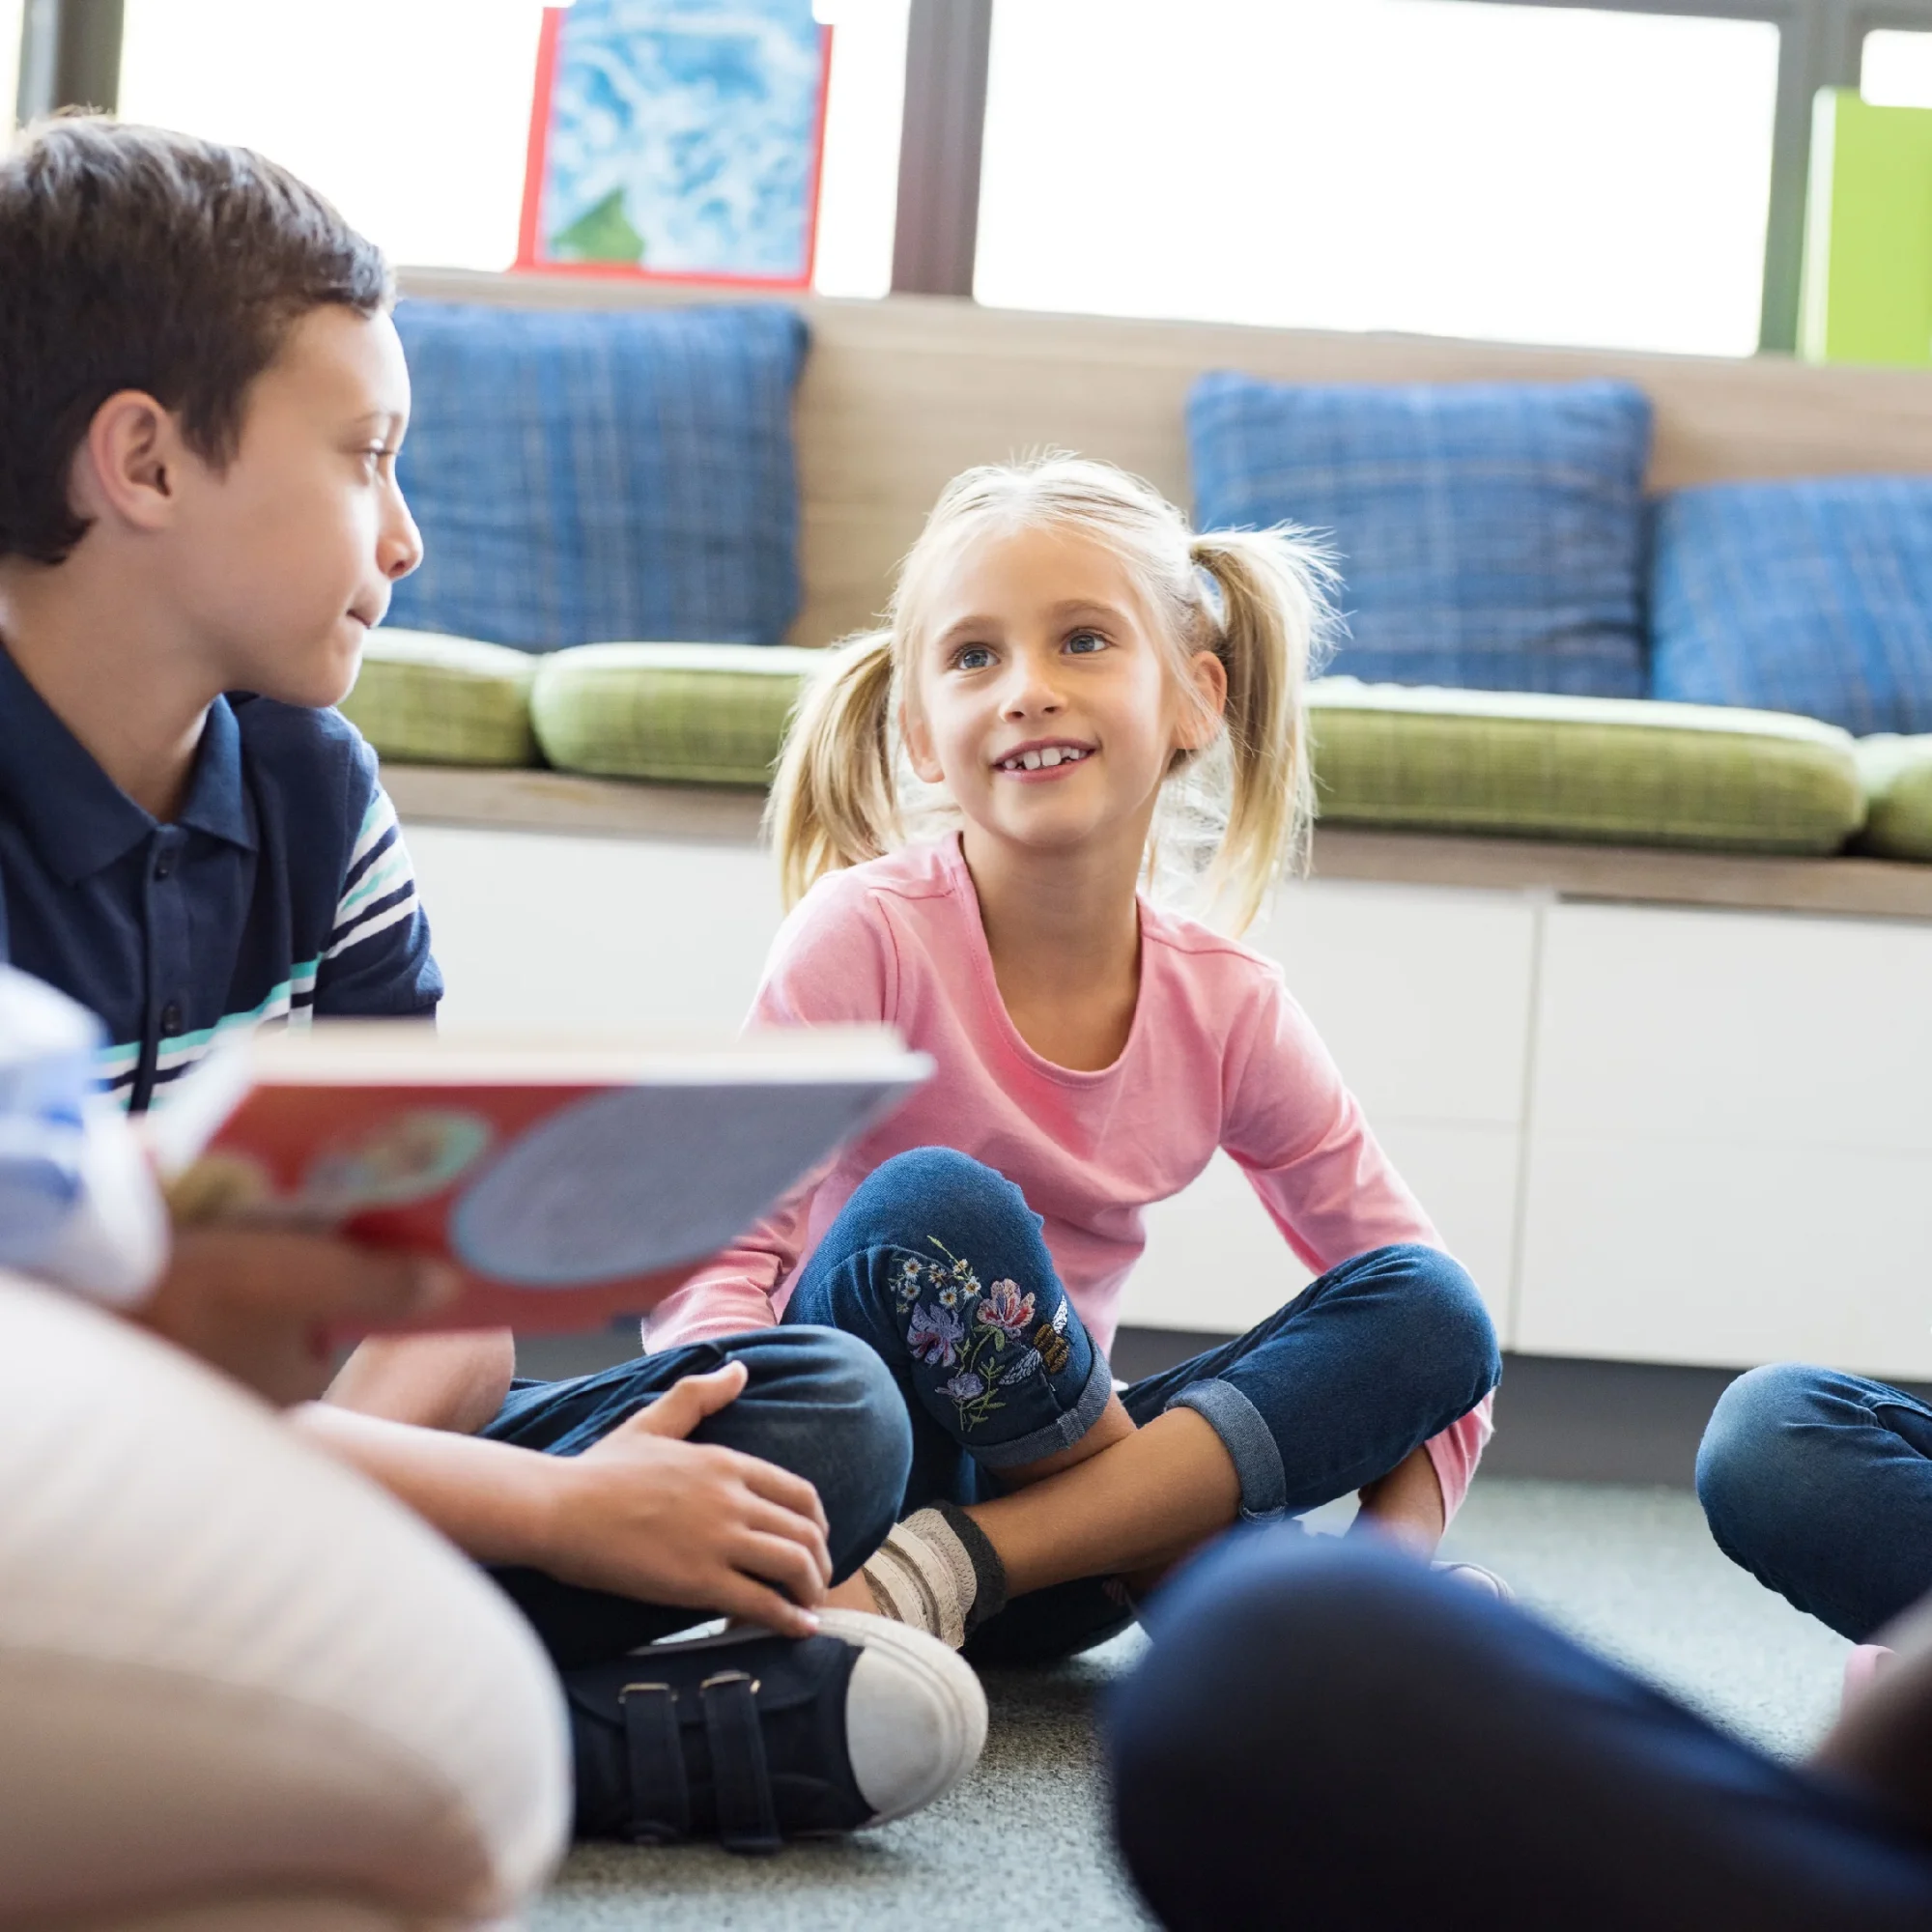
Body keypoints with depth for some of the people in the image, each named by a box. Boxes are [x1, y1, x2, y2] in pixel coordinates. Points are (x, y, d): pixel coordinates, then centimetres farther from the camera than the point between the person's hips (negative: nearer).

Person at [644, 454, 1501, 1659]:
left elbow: (1431, 1333, 2)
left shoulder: (1228, 1012, -2)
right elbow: (716, 1250, -18)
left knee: (1433, 1305, -13)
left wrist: (1395, 1569, -15)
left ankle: (951, 1566, -24)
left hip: (1057, 1469, 5)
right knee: (934, 1207, -32)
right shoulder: (871, 933, -13)